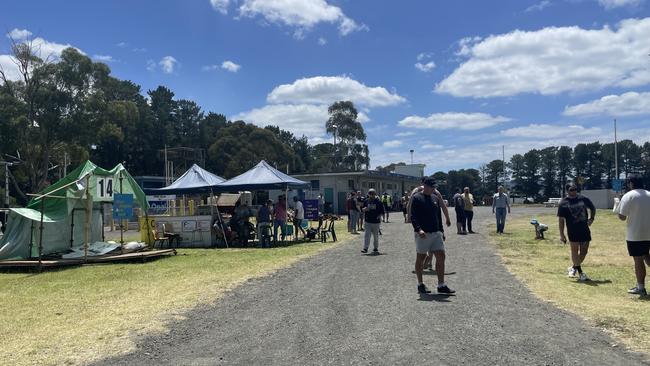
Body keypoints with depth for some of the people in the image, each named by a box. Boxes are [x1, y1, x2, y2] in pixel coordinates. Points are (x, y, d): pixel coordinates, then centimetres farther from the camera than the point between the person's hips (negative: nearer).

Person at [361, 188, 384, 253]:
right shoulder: (366, 201, 6)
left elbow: (382, 211, 4)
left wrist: (379, 215, -12)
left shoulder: (378, 202, 0)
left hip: (376, 221, -1)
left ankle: (375, 248, 23)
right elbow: (363, 209, 12)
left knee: (376, 236, 10)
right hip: (368, 221, 1)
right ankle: (365, 248, -9)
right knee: (367, 235, -8)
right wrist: (364, 209, -10)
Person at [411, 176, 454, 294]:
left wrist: (441, 231, 18)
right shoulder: (416, 198, -6)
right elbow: (413, 217, -14)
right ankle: (420, 284, 17)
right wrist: (418, 229, -28)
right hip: (422, 234, -6)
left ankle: (441, 285, 5)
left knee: (441, 256, -1)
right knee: (421, 258, 5)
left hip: (436, 233, 6)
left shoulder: (435, 198, 14)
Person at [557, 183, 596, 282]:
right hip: (572, 231, -4)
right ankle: (580, 273, 5)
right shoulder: (563, 203, -4)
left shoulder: (583, 199, 4)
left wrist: (592, 218, 3)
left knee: (584, 251, 7)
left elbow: (592, 208, 22)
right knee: (575, 251, -2)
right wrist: (561, 234, -8)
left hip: (585, 229, 4)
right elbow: (561, 219, -4)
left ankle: (574, 268, 27)